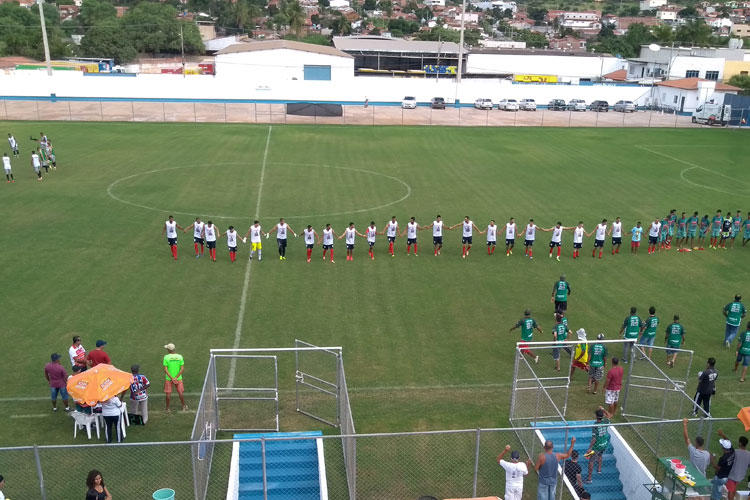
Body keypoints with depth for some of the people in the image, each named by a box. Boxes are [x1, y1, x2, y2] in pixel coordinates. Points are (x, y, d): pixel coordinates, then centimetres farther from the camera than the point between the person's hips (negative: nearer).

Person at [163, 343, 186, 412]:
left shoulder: (166, 357, -10)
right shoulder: (180, 356, -5)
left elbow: (165, 370, -14)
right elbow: (182, 369, -8)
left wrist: (171, 378, -13)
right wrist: (176, 377, -8)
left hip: (169, 378, -2)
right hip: (178, 378, 2)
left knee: (168, 393, 10)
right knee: (180, 392, 13)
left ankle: (168, 408, 18)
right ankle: (184, 406, 25)